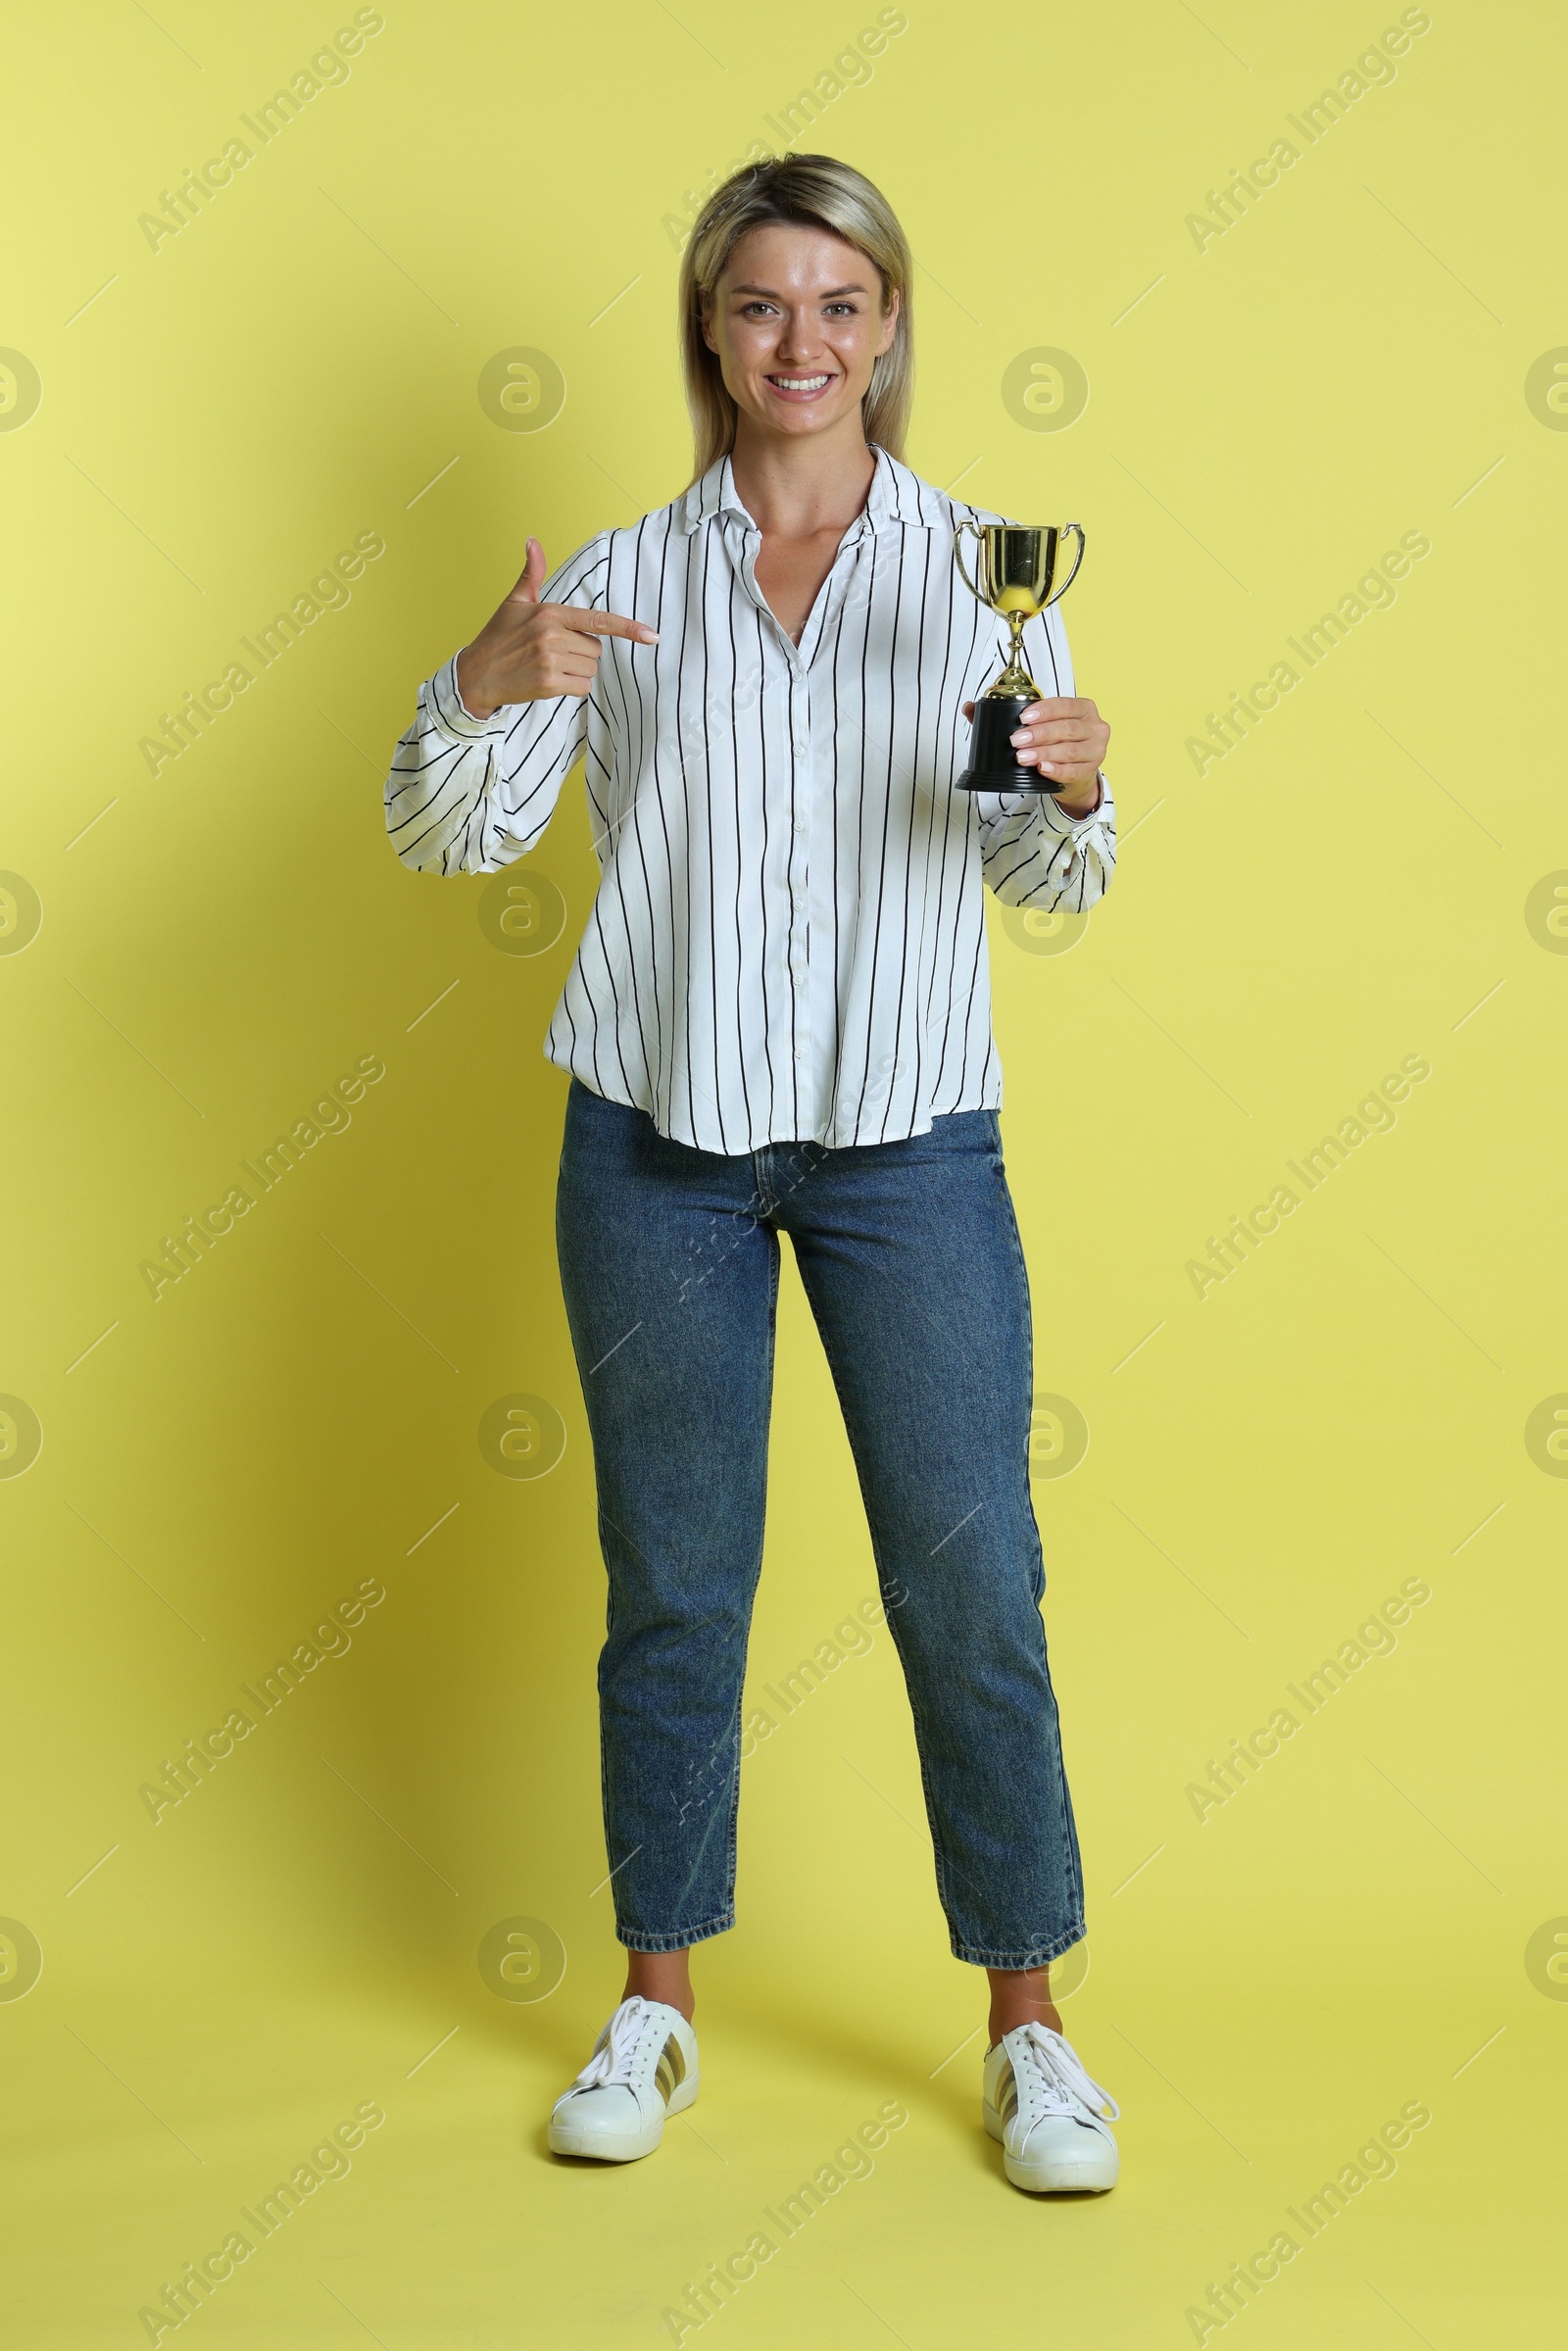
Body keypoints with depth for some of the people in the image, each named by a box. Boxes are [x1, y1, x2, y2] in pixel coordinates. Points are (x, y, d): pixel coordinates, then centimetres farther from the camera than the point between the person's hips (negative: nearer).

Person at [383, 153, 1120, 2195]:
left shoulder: (980, 565, 5)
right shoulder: (624, 583, 5)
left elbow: (1046, 888, 7)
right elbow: (449, 840, 2)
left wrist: (1075, 792, -14)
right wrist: (487, 685, -17)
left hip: (910, 1136, 0)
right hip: (661, 1138, 1)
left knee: (972, 1582, 0)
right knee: (674, 1585, 8)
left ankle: (1029, 2027, 16)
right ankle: (658, 2008, 24)